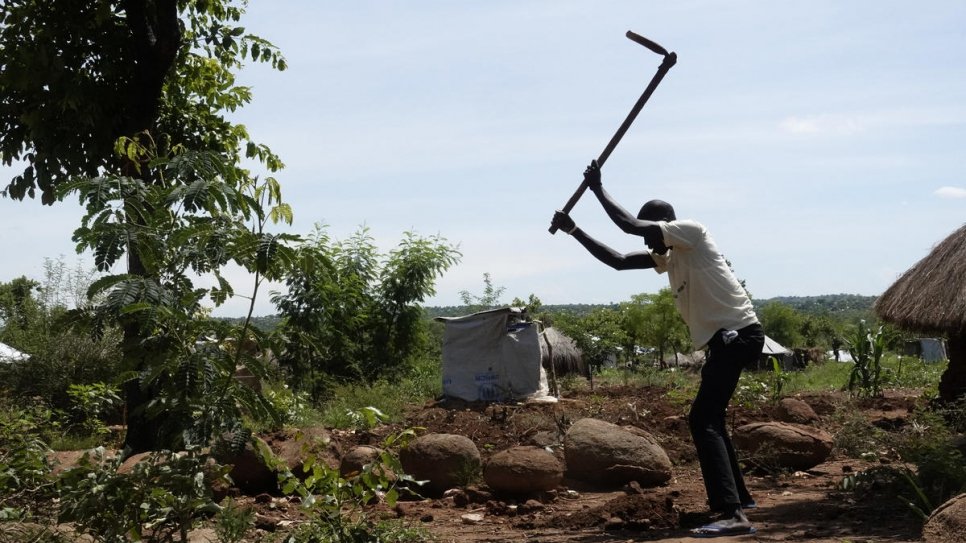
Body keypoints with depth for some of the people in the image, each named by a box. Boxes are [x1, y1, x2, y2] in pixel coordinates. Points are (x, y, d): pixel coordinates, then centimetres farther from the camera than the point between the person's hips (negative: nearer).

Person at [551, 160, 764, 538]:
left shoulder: (691, 231, -7)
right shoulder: (667, 257, 19)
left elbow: (630, 224, -17)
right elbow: (618, 261, 20)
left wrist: (598, 188, -6)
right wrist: (574, 231, 17)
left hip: (739, 334, -11)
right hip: (726, 339, 11)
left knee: (702, 421, -18)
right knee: (709, 418, 21)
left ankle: (732, 514, -27)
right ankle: (737, 497, 34)